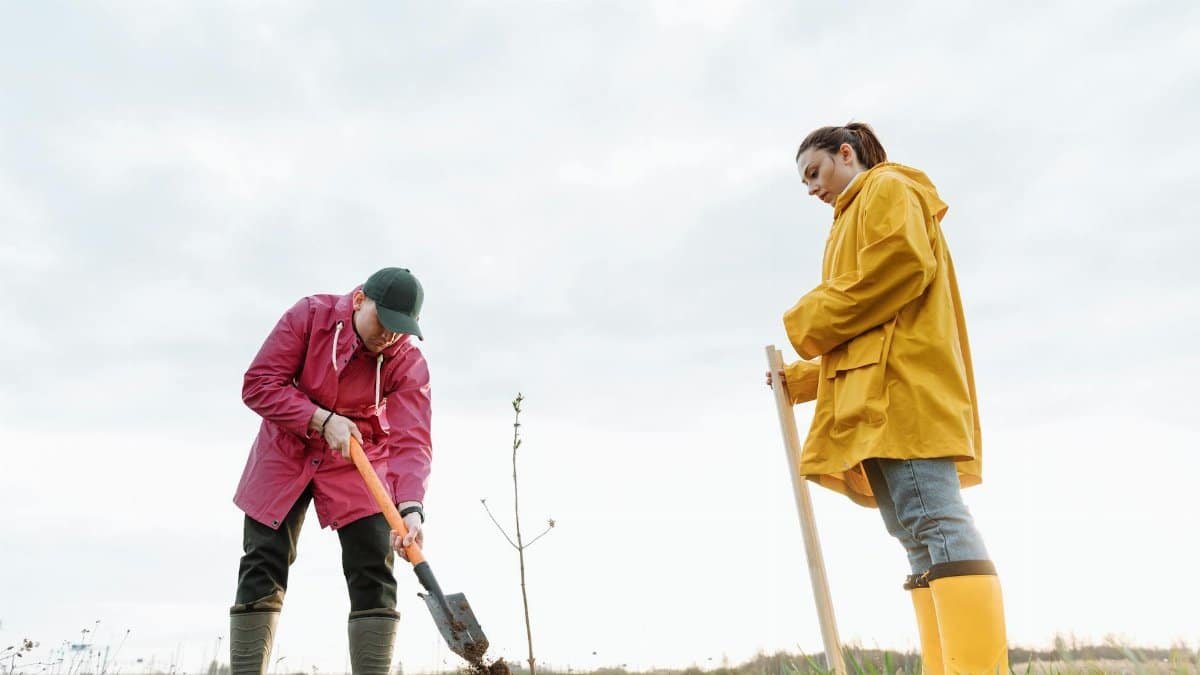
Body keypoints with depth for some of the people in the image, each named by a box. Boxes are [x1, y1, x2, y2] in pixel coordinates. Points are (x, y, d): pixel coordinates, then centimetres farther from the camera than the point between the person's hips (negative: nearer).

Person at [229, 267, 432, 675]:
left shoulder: (409, 363, -19)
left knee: (374, 574, -8)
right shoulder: (310, 315, -18)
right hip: (286, 451, 0)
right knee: (262, 571, -1)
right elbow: (257, 384, -17)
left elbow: (411, 441, -26)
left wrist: (410, 507, -42)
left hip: (359, 461, 0)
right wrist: (322, 420, -28)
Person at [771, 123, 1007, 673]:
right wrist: (798, 378, 26)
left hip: (901, 380, -10)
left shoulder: (887, 188, 8)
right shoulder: (855, 217, 34)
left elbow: (904, 264, -13)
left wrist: (809, 323, -8)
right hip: (875, 393, 10)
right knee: (918, 531, 1)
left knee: (933, 520, -21)